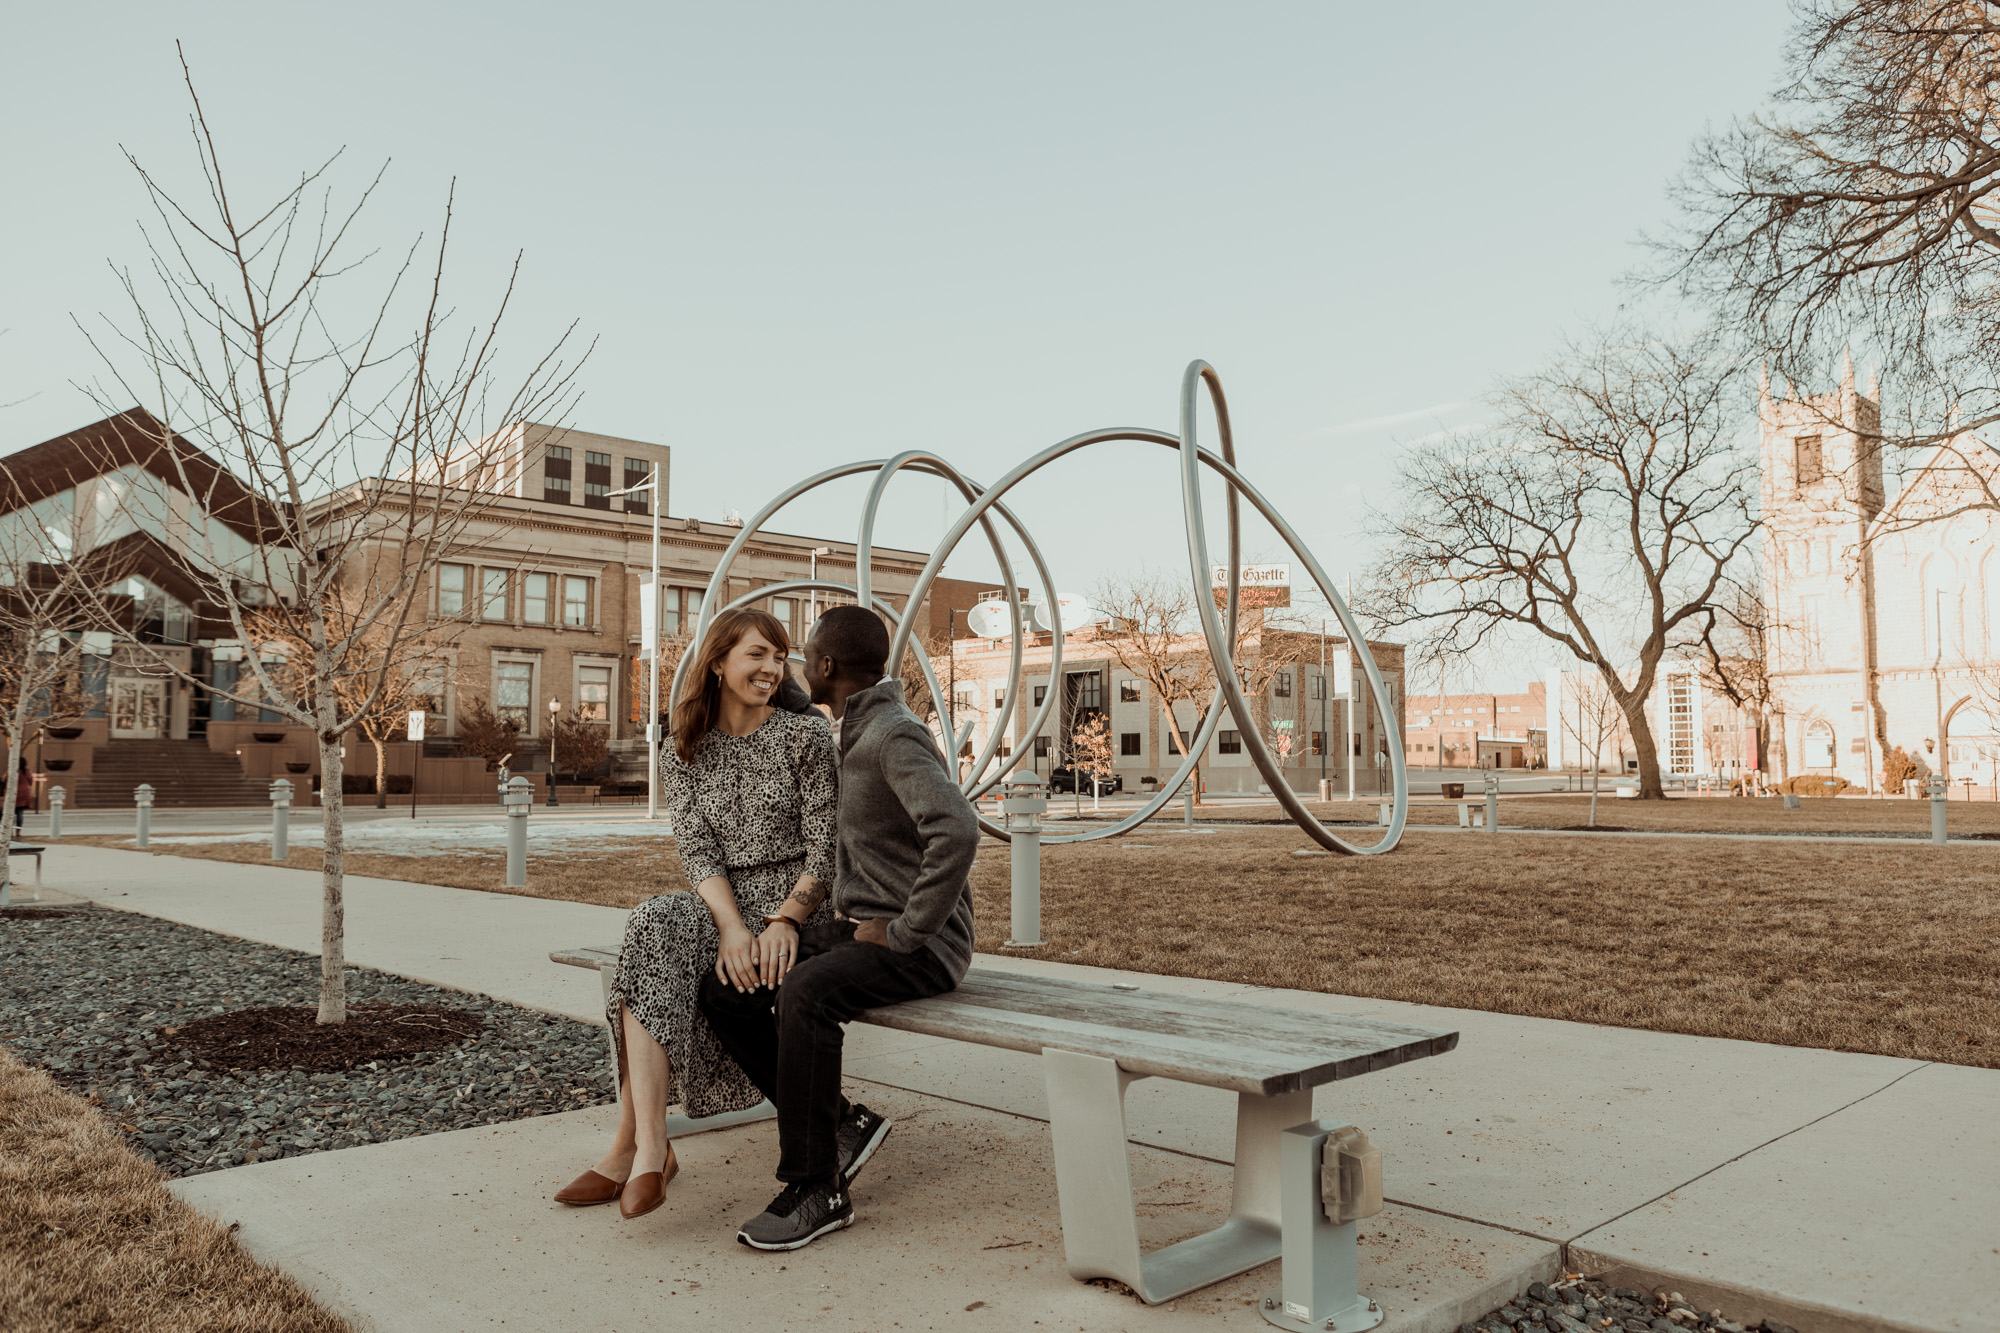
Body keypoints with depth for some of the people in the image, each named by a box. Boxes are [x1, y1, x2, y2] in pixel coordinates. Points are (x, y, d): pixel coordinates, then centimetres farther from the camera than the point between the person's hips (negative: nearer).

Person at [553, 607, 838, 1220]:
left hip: (797, 905, -4)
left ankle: (634, 1146, -22)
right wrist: (732, 924, -21)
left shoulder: (806, 734, -1)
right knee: (654, 924, -30)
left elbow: (826, 848, -5)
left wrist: (784, 920, -21)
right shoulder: (684, 754, 10)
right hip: (722, 906, 4)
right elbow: (697, 850, -3)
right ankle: (647, 1148, -27)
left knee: (653, 931, -27)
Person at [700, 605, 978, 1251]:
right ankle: (838, 1123, 4)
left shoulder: (897, 736, -17)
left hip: (921, 945, -9)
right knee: (724, 991, -5)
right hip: (855, 929, 9)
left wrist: (904, 932, -25)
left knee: (805, 995, -34)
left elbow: (957, 830, -33)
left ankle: (817, 1188, -18)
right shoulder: (849, 737, 15)